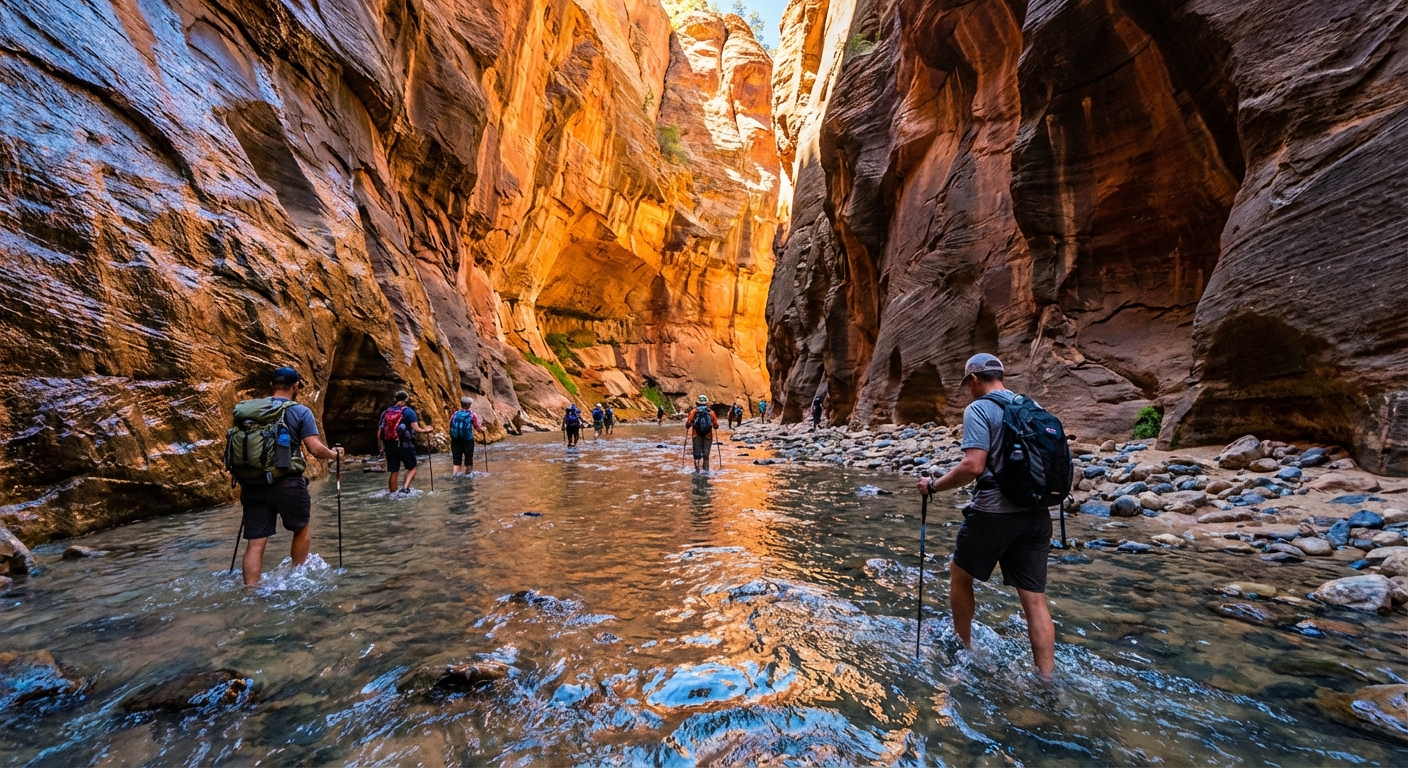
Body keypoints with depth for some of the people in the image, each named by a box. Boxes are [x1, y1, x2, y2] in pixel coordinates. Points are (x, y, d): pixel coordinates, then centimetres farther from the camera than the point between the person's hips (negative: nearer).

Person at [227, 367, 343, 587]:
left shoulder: (245, 410, 10)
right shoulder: (299, 411, -5)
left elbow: (231, 446, 13)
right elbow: (315, 449, -11)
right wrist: (334, 453, 9)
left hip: (251, 484, 4)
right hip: (286, 483, -4)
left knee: (255, 543, 7)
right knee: (302, 529, 20)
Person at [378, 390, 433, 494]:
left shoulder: (386, 412, 8)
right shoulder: (409, 411, -6)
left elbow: (379, 433, 7)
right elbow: (416, 429, -14)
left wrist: (381, 447, 16)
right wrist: (425, 430, 5)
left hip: (390, 446, 4)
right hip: (405, 446, -4)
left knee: (393, 472, 11)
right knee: (412, 468, 13)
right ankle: (405, 487, -8)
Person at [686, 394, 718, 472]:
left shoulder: (694, 411, -1)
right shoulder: (711, 412, 2)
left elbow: (688, 424, -6)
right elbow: (716, 426, 1)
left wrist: (687, 428, 16)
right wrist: (714, 426, 24)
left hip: (696, 436, -1)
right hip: (708, 436, 1)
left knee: (697, 454, 7)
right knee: (706, 455, 10)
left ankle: (697, 470, 3)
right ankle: (706, 470, 11)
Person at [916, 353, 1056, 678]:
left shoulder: (978, 409, -11)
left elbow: (973, 466, -22)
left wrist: (933, 486, -9)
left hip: (993, 511, -6)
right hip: (1036, 514, 6)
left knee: (960, 576, 17)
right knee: (1035, 599, 9)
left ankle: (963, 649, 31)